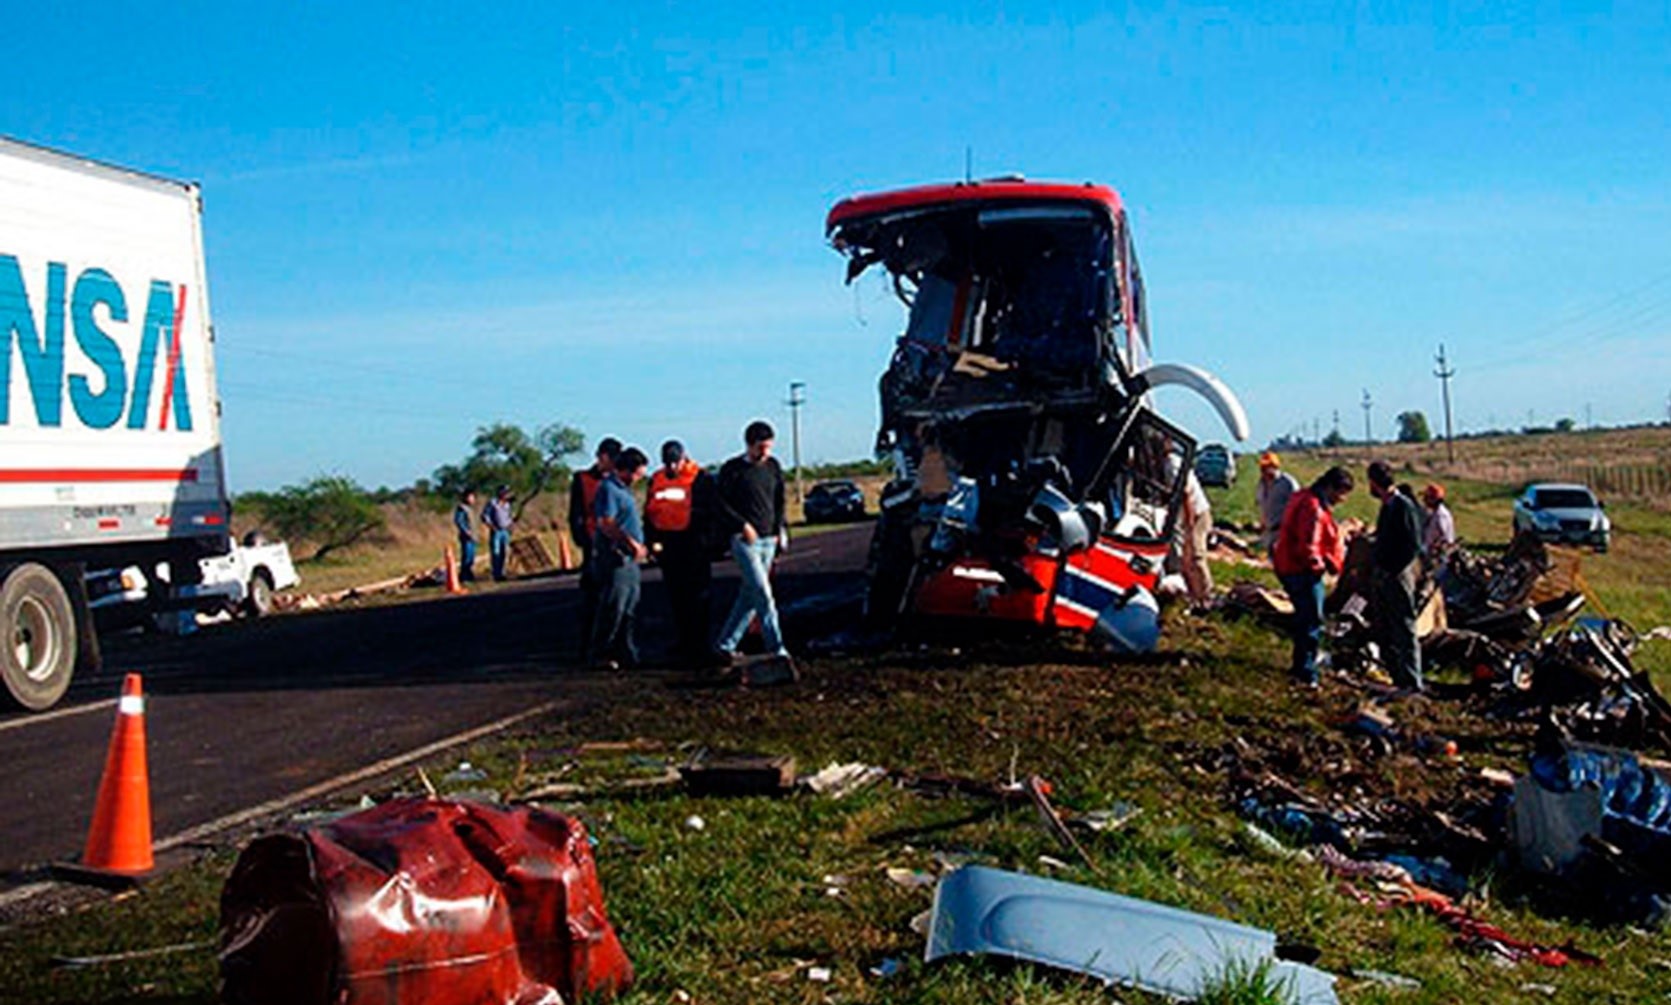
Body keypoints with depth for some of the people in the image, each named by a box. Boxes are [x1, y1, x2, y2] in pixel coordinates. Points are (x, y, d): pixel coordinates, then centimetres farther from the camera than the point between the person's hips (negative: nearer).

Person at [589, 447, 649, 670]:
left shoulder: (623, 488, 18)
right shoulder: (608, 488, -13)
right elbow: (606, 524, -22)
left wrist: (638, 546, 17)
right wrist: (632, 544, -21)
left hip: (629, 558, 10)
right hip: (614, 559, -10)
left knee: (629, 610, 12)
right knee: (612, 609, -8)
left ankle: (626, 654, 18)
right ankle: (600, 656, -2)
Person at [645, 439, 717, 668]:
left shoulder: (701, 479, -5)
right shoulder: (656, 480, 12)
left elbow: (709, 512, -6)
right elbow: (649, 513, 17)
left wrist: (705, 541, -12)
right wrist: (652, 541, 8)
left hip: (692, 544, -6)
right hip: (666, 545, 6)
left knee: (696, 597, -3)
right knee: (675, 597, 11)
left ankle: (698, 646, 1)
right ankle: (682, 643, 20)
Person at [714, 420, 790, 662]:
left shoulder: (773, 466, 11)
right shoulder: (732, 469, -5)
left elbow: (779, 501, 19)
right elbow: (722, 504, -6)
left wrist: (781, 528, 8)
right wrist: (743, 525, -14)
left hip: (769, 540, 6)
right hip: (745, 540, -6)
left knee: (749, 596, 9)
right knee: (763, 594, -13)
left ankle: (726, 643, 20)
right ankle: (776, 648, -12)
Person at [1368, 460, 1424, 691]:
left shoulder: (1403, 506, -15)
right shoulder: (1387, 505, 13)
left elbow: (1413, 546, -20)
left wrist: (1391, 569, -19)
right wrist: (1375, 565, 10)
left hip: (1398, 577, -10)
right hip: (1383, 577, 10)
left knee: (1404, 631, -5)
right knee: (1384, 631, 15)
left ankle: (1412, 683, 0)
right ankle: (1396, 678, 25)